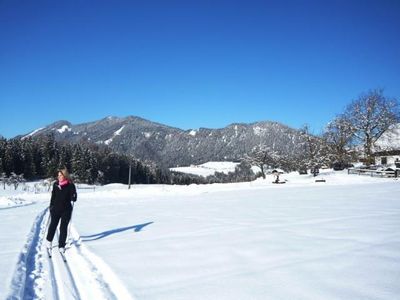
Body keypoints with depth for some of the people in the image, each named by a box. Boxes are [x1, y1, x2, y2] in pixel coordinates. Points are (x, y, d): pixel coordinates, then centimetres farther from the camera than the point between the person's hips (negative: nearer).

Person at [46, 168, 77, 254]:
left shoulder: (70, 185, -8)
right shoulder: (55, 184, 1)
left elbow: (73, 197, -8)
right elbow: (53, 196, 11)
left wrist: (73, 197, -29)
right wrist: (51, 206, 14)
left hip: (66, 210, -2)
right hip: (56, 209, 2)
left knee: (63, 228, 3)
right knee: (53, 225, 14)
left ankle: (61, 246, 14)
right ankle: (49, 240, 39)